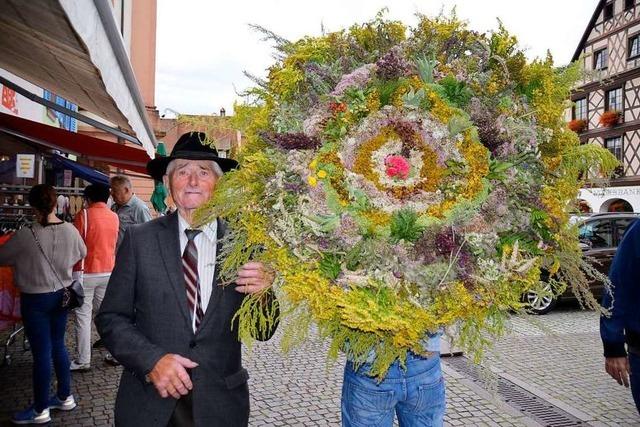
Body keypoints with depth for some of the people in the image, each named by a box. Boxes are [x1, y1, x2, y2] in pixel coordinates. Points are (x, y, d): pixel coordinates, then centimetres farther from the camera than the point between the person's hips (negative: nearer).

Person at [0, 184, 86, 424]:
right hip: (61, 294, 5)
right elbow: (82, 254, 12)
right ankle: (65, 397, 31)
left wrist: (23, 257, 17)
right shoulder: (70, 230, -7)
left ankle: (40, 410, 19)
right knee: (58, 345, 19)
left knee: (42, 352, 4)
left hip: (35, 300, -5)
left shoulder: (25, 235, -20)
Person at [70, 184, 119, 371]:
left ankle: (83, 361, 8)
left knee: (83, 316, 3)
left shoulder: (84, 215, -10)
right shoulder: (114, 217, 3)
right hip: (108, 272, 5)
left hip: (87, 272, -4)